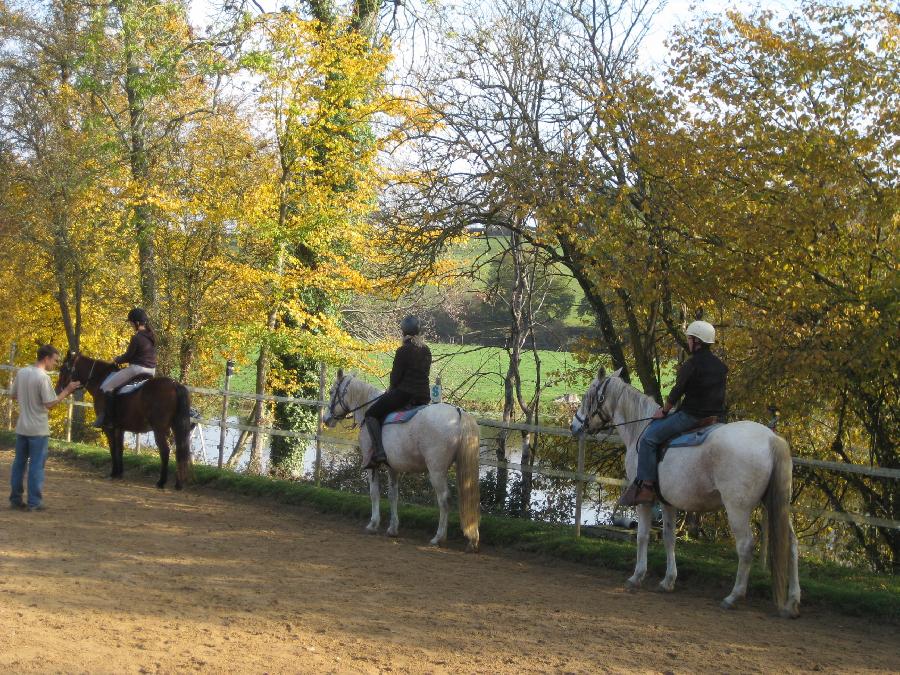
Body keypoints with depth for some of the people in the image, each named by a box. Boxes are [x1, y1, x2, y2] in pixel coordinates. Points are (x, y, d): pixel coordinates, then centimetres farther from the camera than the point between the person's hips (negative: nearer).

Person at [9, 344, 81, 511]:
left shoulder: (21, 373, 4)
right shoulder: (43, 377, -18)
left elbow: (13, 395, 14)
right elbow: (50, 404, -16)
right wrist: (66, 391, -10)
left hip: (22, 427, 7)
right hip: (38, 429, -7)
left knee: (19, 463, 13)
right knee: (36, 466, 0)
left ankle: (15, 499, 18)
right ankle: (34, 502, 2)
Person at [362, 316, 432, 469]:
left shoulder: (403, 350, -10)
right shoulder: (427, 350, 11)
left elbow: (396, 375, -9)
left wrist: (391, 390, 12)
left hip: (404, 393, -7)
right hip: (424, 397, 7)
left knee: (371, 414, 1)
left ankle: (378, 451, -16)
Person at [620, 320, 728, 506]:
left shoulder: (691, 364, -14)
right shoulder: (721, 366, 11)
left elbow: (677, 392, -12)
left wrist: (664, 411, 5)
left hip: (691, 416, -9)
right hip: (716, 417, 9)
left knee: (648, 438, -4)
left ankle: (646, 486, -10)